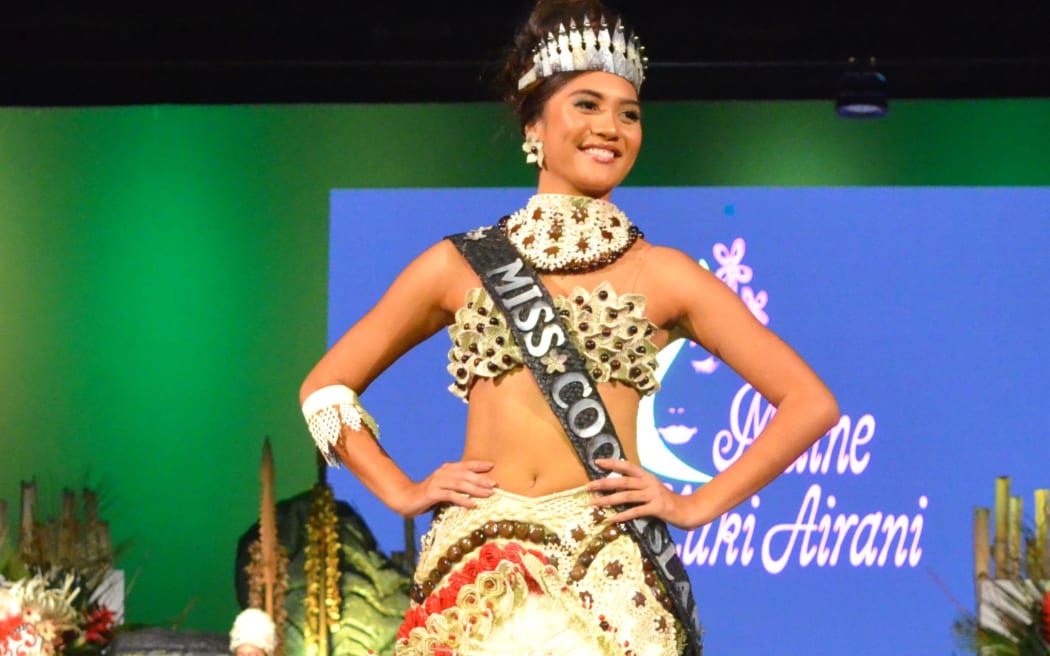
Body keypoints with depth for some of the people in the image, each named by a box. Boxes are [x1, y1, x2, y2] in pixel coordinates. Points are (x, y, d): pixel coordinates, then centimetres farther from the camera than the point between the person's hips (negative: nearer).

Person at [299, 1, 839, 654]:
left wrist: (698, 505, 0)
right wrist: (403, 492, 6)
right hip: (476, 566, 1)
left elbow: (810, 401, 6)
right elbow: (325, 388, 18)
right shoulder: (460, 265, 10)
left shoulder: (660, 274, 7)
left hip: (606, 574, -1)